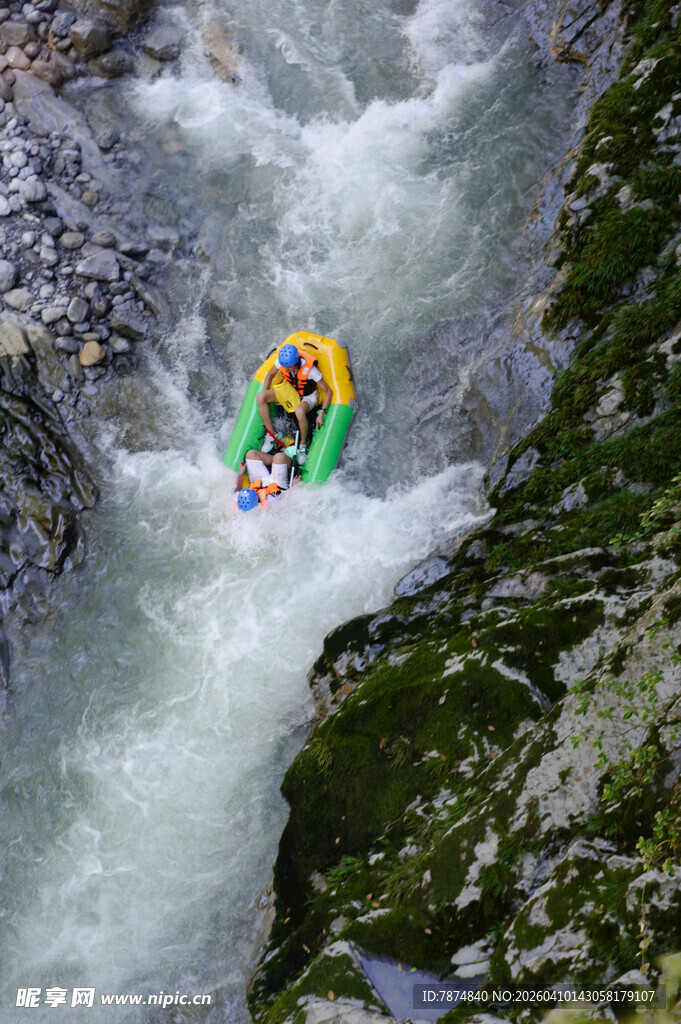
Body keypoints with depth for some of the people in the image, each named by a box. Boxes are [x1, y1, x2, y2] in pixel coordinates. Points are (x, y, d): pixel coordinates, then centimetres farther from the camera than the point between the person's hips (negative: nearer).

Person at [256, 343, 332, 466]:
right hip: (290, 391, 5)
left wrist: (322, 413, -29)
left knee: (299, 411, -42)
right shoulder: (282, 361, -20)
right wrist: (265, 395, -6)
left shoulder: (309, 369, -33)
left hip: (307, 397, -5)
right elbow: (270, 375, 3)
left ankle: (303, 445, -17)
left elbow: (328, 391, -23)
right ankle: (271, 435, -5)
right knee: (260, 397, -17)